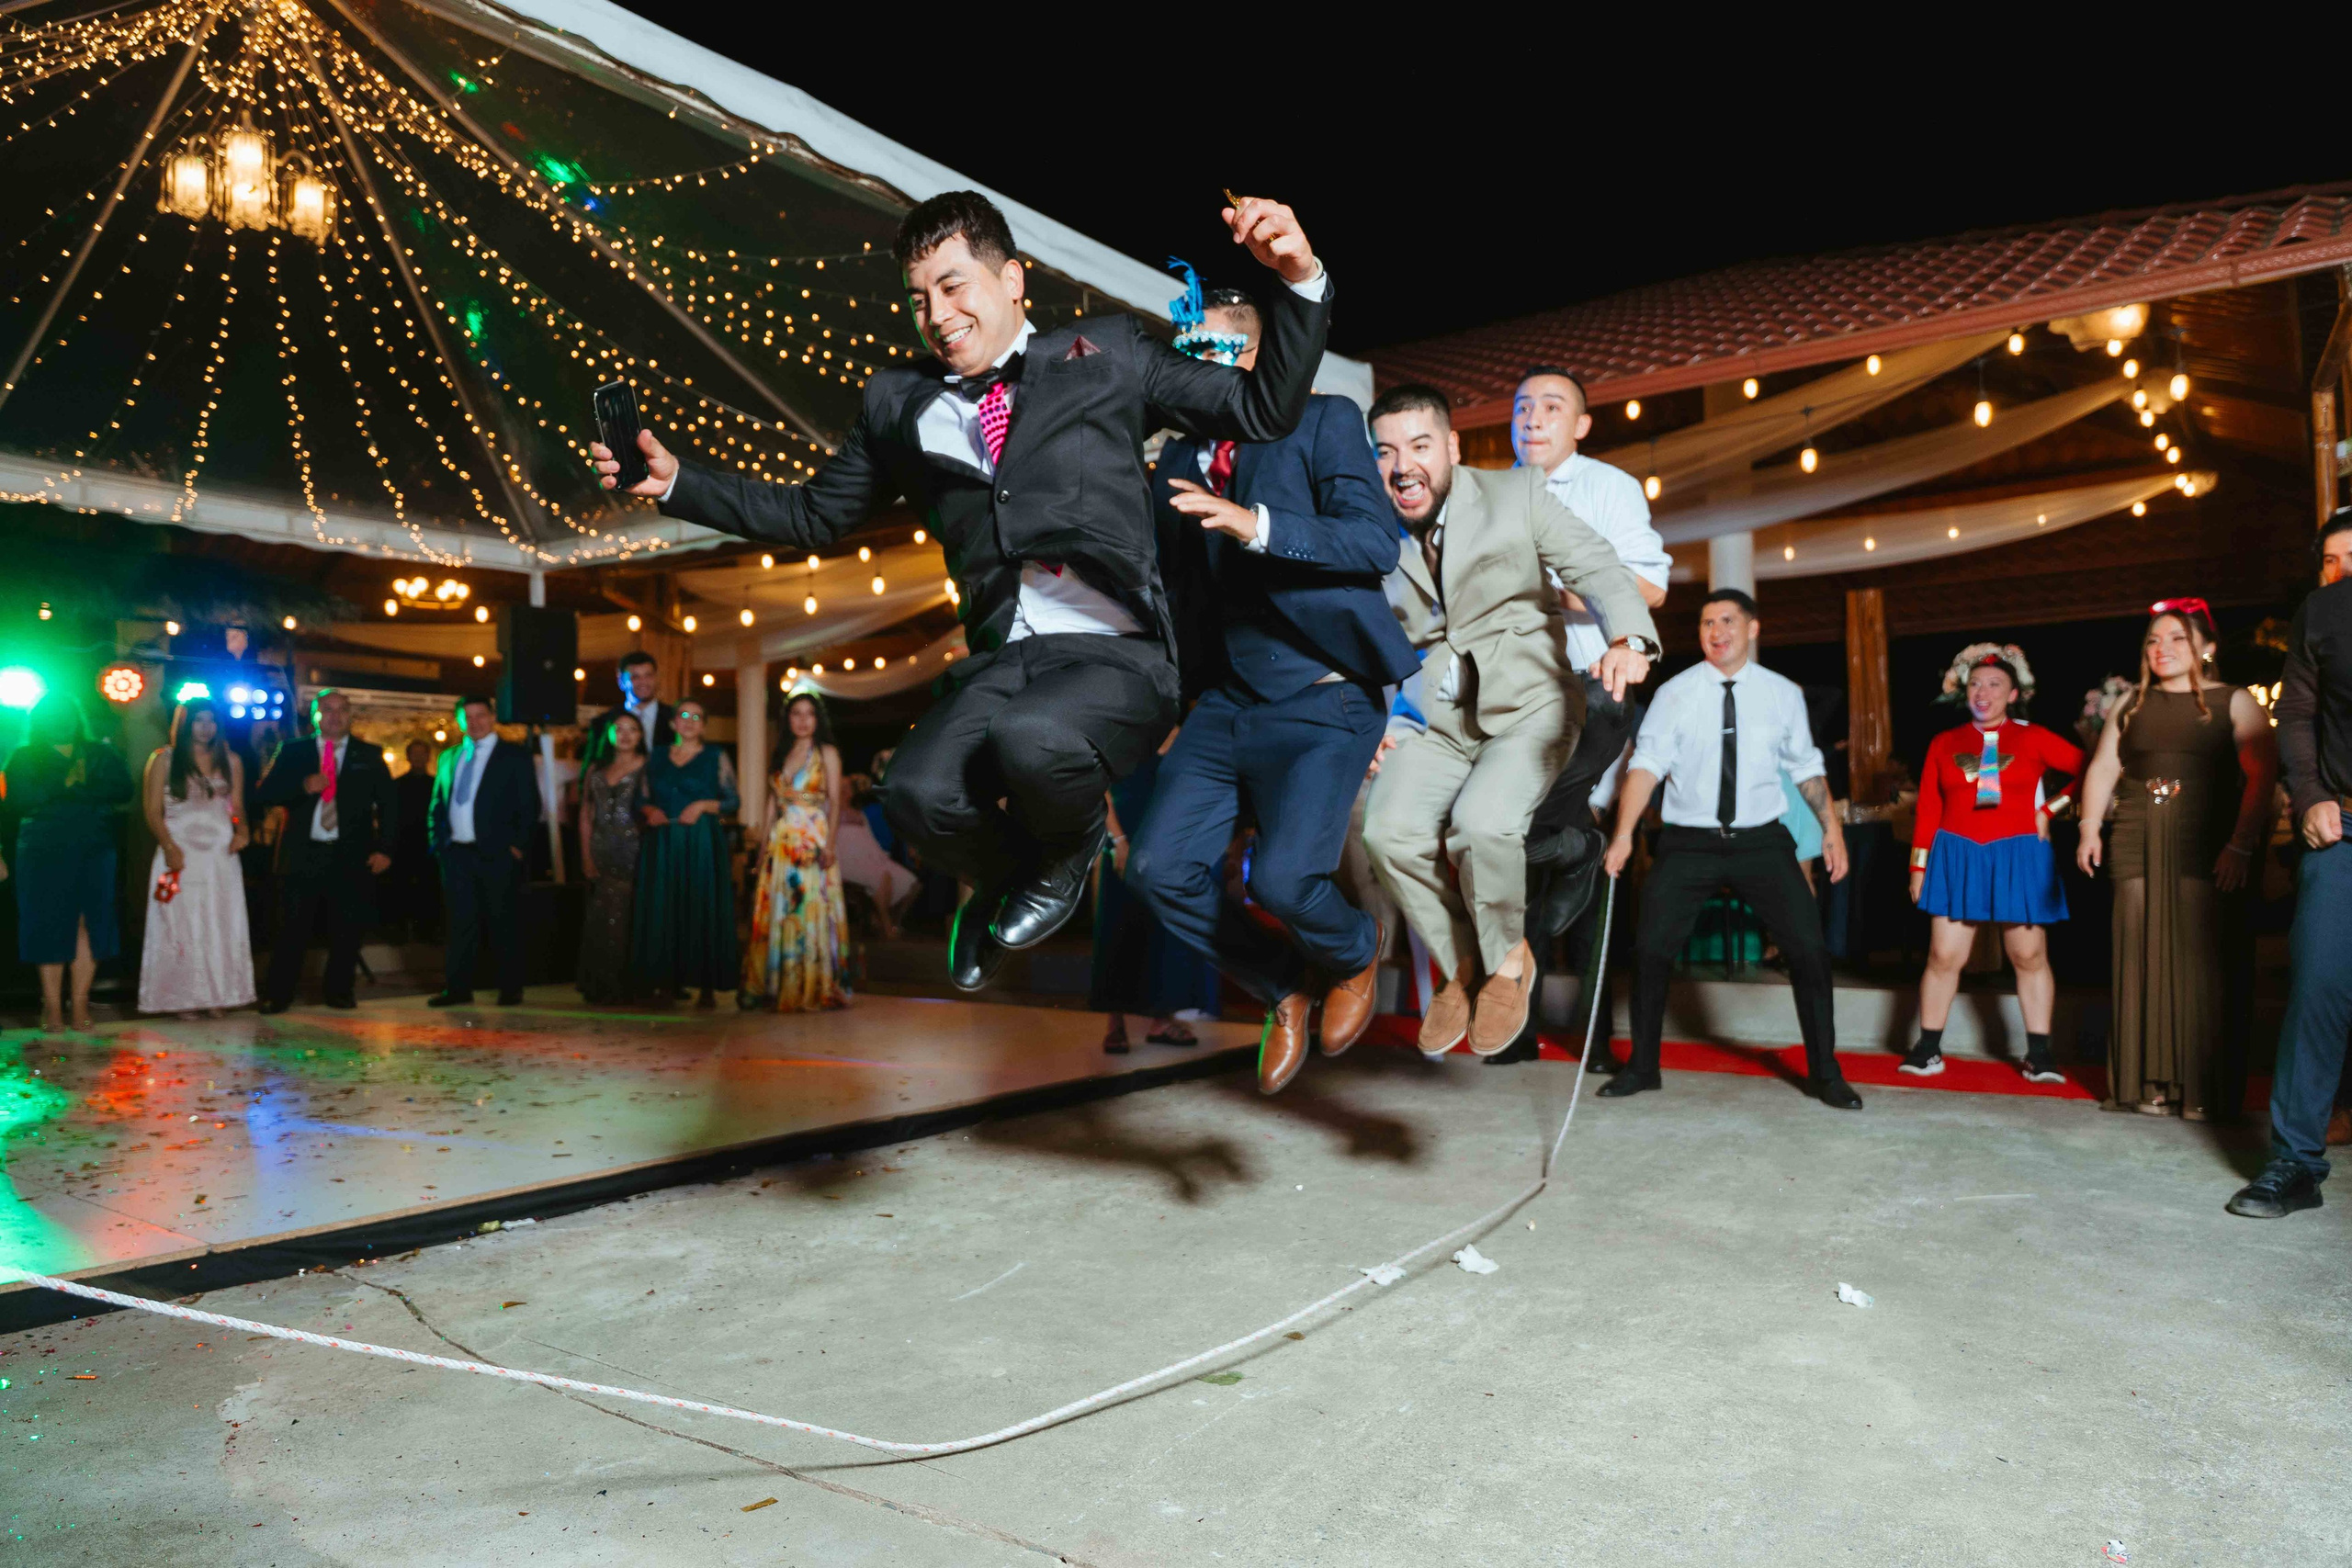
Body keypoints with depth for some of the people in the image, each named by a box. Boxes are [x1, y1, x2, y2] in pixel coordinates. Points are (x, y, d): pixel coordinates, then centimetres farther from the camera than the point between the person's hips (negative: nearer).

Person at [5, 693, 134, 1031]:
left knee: (89, 926, -4)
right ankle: (52, 1006, 3)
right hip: (44, 854, -1)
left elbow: (123, 789, -1)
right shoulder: (24, 757, 9)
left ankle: (80, 1003, 0)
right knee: (49, 927, -2)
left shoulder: (99, 754, 14)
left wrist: (83, 786, -12)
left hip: (94, 853, 1)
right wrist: (64, 783, -11)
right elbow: (19, 798, -7)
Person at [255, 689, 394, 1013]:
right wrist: (302, 787, -15)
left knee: (346, 929, 4)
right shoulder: (293, 752, 10)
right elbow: (264, 793, 3)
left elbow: (387, 806, 8)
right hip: (302, 855, 0)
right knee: (292, 927, 0)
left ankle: (338, 990, 18)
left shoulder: (369, 756, 9)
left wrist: (384, 848, -2)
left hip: (352, 857, 0)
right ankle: (278, 995, 11)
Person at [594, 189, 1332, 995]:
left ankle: (1070, 847, 4)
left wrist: (1300, 282, -4)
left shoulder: (1105, 353, 12)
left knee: (1030, 740, -36)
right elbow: (813, 515, 27)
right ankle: (1009, 878, 13)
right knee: (921, 794, -26)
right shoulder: (899, 401, 19)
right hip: (1001, 661, 3)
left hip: (1118, 658, -3)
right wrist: (675, 481, 18)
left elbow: (1262, 409, 10)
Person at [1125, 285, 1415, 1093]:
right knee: (1159, 868, -9)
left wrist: (1257, 526, -27)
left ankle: (1355, 953, 16)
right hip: (1225, 703, 6)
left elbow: (1377, 540, -15)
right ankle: (1283, 984, 17)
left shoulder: (1325, 421, 0)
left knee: (1282, 880, -21)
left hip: (1320, 703, -6)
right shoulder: (1178, 458, 17)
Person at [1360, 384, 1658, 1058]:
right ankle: (1460, 966, 4)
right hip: (1435, 718, 3)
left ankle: (1508, 960, -1)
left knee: (1482, 820, -30)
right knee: (1390, 828, -23)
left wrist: (1629, 638, -30)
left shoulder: (1517, 493, -1)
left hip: (1527, 705, -3)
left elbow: (1596, 566, -10)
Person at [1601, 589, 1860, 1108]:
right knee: (1651, 949, -5)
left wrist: (1831, 828, 9)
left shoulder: (1783, 694, 4)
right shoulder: (1675, 694, -2)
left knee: (1808, 948, -3)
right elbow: (1646, 765, -10)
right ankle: (1642, 1067, 14)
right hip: (1689, 844, -1)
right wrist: (1624, 834, -21)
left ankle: (1824, 1074, 15)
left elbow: (1806, 767, 14)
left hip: (1761, 841, 1)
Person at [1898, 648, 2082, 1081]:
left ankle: (2039, 1055, 12)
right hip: (1957, 858, 1)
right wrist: (1919, 866, 4)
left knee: (2029, 956, 3)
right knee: (1944, 955, -2)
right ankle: (1928, 1050, 7)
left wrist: (2050, 808, -3)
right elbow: (1927, 810, 7)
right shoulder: (1944, 744, 7)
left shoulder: (2032, 739, 3)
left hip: (2018, 858, -1)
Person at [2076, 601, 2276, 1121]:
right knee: (2143, 962, 3)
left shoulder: (2234, 702, 3)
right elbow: (2101, 769, 15)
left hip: (2207, 853, -4)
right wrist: (2090, 829, 3)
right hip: (2137, 850, 4)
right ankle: (2151, 1082, 9)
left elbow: (2262, 775, -7)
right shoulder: (2132, 704, 16)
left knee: (2202, 965, -5)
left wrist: (2241, 844, -17)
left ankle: (2205, 1089, 2)